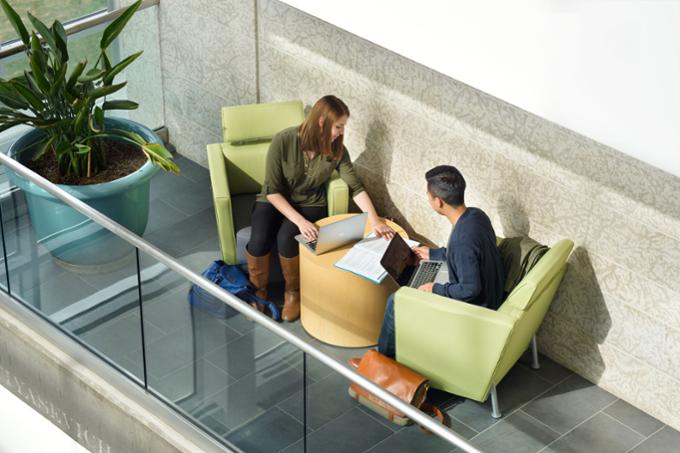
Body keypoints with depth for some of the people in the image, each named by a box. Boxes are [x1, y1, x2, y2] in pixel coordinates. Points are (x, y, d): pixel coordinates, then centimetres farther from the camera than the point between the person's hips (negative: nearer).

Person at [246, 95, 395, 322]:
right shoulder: (283, 141, -23)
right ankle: (258, 290, -1)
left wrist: (374, 220, -24)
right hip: (274, 201, -1)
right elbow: (272, 191, -21)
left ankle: (292, 291, -3)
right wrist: (300, 221, -31)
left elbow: (356, 187, -10)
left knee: (286, 238, -30)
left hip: (310, 204, 1)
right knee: (259, 240, -30)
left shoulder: (337, 150, -13)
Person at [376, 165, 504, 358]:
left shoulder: (462, 239, -35)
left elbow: (470, 289, -31)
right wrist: (432, 253, 18)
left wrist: (435, 290, -16)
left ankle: (385, 358, 21)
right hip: (488, 295, 9)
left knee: (396, 302, 0)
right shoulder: (476, 215, -7)